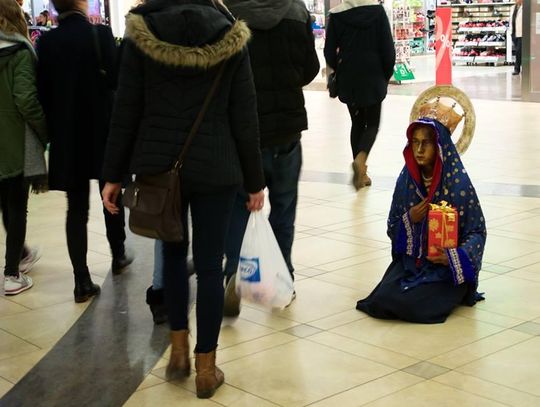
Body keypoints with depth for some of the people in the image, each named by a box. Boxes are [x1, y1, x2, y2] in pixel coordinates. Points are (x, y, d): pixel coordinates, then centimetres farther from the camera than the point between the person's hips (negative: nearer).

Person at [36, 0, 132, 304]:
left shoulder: (47, 41, -3)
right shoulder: (100, 34, -11)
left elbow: (43, 90, 0)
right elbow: (116, 79, -12)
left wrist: (54, 129, 9)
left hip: (67, 136, 2)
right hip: (102, 131, -2)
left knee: (77, 208, 6)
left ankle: (83, 281, 3)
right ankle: (118, 256, 36)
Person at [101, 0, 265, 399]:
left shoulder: (141, 33, -4)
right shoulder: (230, 35, -4)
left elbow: (126, 112, -4)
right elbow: (245, 117, -3)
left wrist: (114, 174, 5)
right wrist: (254, 180, 5)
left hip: (158, 165, 1)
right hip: (215, 169, -1)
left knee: (173, 252, 21)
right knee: (210, 265, 5)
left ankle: (179, 348, 23)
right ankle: (206, 368, 13)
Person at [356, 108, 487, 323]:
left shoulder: (458, 182, -13)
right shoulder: (406, 179, 0)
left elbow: (477, 231, -7)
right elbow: (392, 229, 7)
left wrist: (453, 257, -24)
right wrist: (409, 219, -15)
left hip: (446, 267, -4)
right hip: (409, 261, 4)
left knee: (410, 305, -25)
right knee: (381, 301, -18)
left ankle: (451, 295, 7)